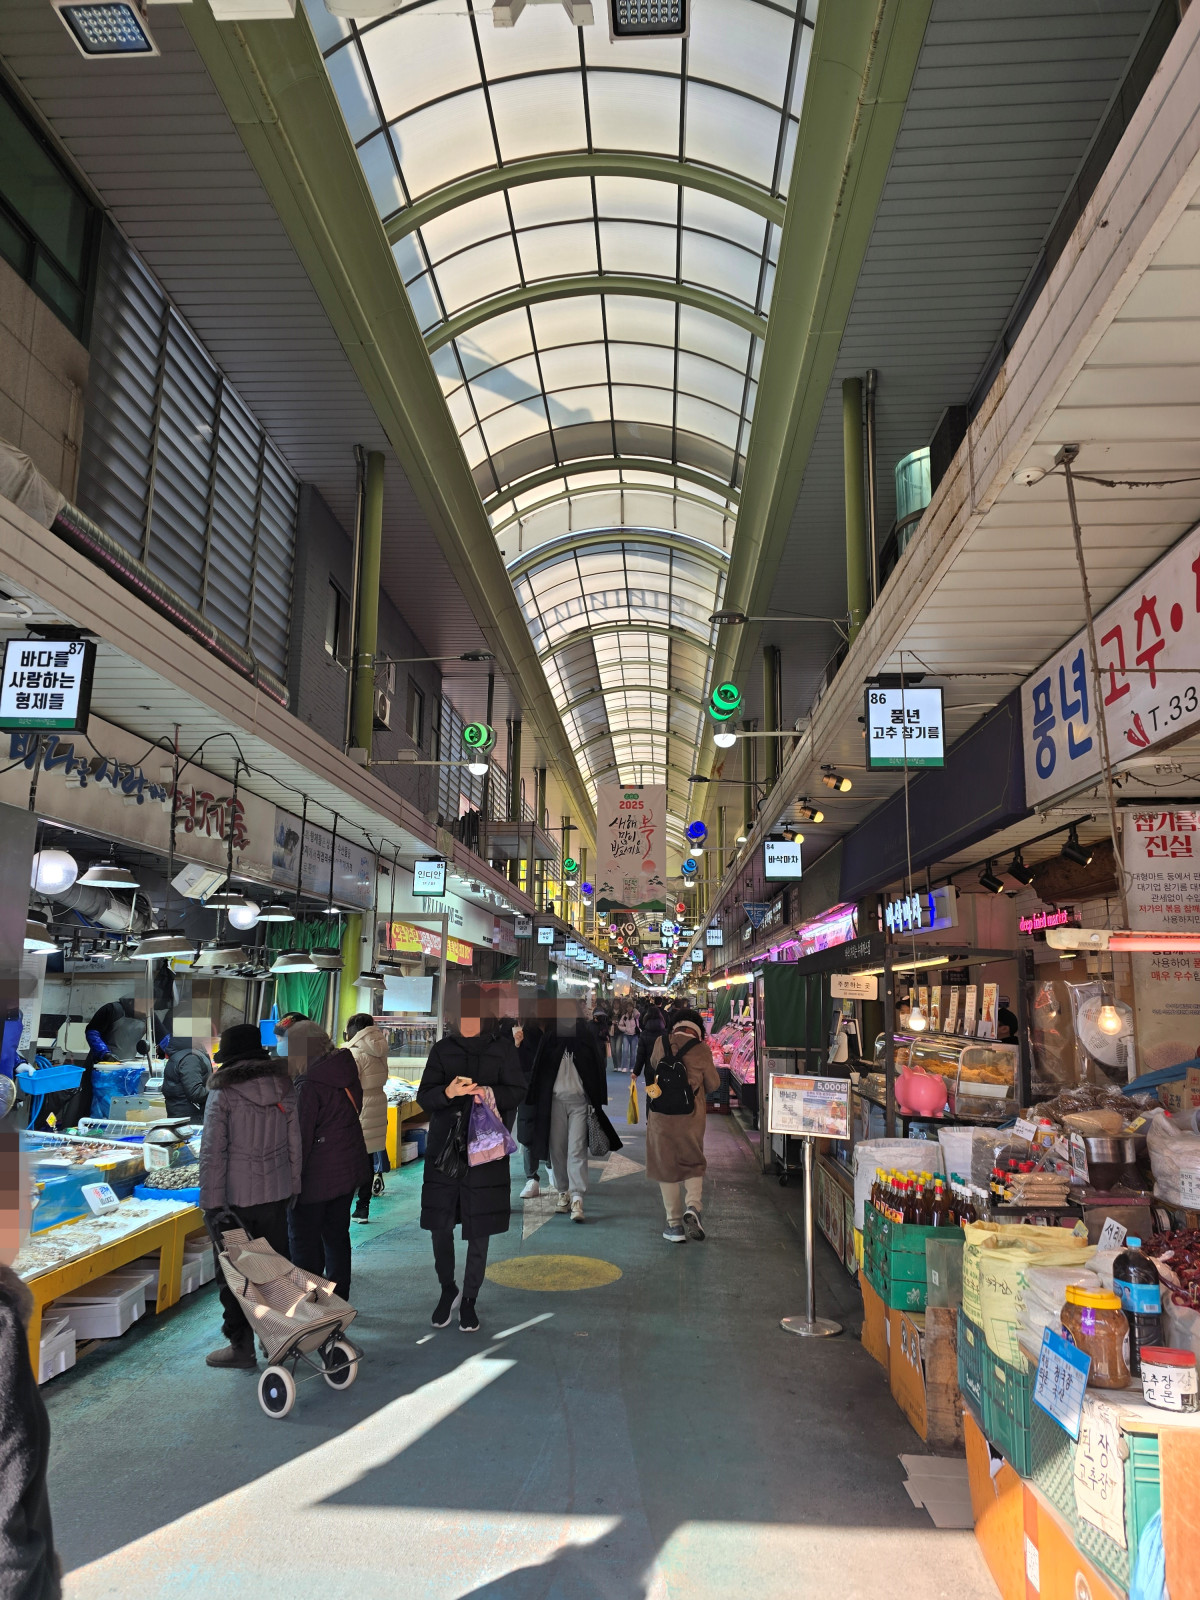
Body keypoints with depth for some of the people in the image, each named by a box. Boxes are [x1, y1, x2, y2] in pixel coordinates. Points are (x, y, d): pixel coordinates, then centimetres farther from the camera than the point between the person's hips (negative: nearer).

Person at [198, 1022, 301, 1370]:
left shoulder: (223, 1094, -12)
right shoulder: (284, 1087, 2)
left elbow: (213, 1153, -14)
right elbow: (295, 1143, 6)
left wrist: (211, 1203, -9)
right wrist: (293, 1186, 15)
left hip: (237, 1198, -5)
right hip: (277, 1194, 5)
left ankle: (242, 1345, 17)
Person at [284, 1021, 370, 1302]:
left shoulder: (308, 1086, -21)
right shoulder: (346, 1071, 2)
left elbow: (299, 1138, -19)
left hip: (317, 1175, -8)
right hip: (349, 1170, 8)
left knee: (305, 1242, 6)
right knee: (337, 1236, 19)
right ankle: (339, 1302, 29)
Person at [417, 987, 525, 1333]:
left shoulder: (502, 1047, 5)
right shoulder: (442, 1049, 9)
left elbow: (517, 1093, 2)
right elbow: (424, 1097, 2)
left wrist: (490, 1093, -18)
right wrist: (448, 1092, -19)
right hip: (444, 1147, 1)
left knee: (479, 1229, 4)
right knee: (440, 1224, 3)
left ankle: (469, 1300, 22)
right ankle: (448, 1288, 27)